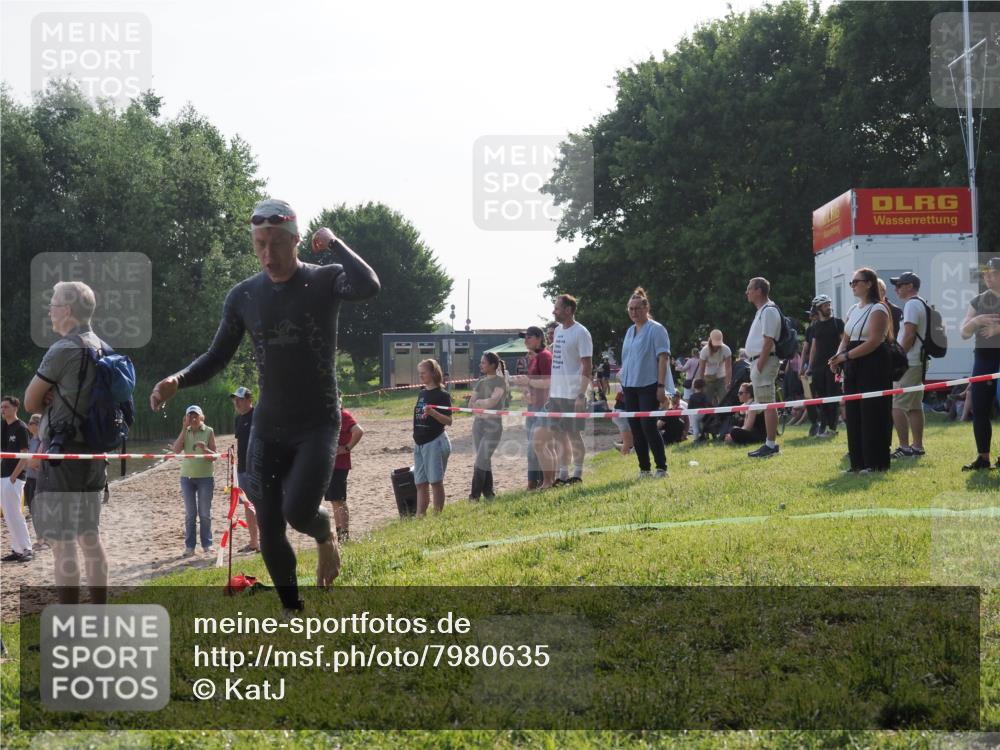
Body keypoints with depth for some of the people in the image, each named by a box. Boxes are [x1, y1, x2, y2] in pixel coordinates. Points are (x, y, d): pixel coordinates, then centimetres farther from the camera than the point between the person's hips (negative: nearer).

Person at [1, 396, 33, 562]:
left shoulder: (21, 428, -9)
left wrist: (13, 477, -18)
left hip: (15, 477, -8)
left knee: (14, 514, -10)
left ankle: (26, 549, -6)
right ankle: (16, 549, 15)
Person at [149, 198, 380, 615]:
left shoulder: (325, 281, -8)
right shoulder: (243, 296, 2)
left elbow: (368, 287, -31)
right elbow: (218, 357, 8)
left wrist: (334, 243, -19)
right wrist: (178, 381, -9)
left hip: (318, 424, -4)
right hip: (268, 427, 4)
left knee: (298, 510, -23)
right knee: (269, 531, 2)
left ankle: (325, 535, 13)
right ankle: (291, 611, 22)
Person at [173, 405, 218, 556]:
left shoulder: (208, 431, -1)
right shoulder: (185, 432, 5)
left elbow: (215, 456, -2)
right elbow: (176, 450, -10)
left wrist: (205, 449, -23)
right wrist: (184, 429, -12)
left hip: (205, 477, -2)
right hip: (187, 476, 2)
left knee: (205, 513, 3)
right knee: (189, 513, 5)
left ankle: (207, 544, 12)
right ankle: (189, 546, 9)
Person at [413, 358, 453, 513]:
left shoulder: (442, 395, -8)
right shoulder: (422, 393, 14)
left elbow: (449, 421, -12)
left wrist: (433, 413, -27)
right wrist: (416, 439, 17)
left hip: (435, 442, -7)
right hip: (419, 443, 7)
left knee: (436, 481, -4)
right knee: (420, 483, 6)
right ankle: (419, 516, 7)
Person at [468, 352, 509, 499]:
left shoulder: (500, 381, -5)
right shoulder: (481, 382, 14)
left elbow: (493, 401, -17)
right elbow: (471, 404, 9)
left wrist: (478, 402, -3)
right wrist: (484, 404, -9)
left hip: (493, 425, -6)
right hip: (478, 422, 7)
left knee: (481, 460, -11)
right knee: (484, 461, 7)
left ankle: (475, 495, -11)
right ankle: (488, 492, 14)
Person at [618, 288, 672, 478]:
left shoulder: (656, 329, -6)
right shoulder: (630, 331, 16)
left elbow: (663, 358, -12)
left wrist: (661, 386, -17)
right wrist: (623, 374, 13)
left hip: (649, 386, -7)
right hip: (630, 387, 7)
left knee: (648, 427, -11)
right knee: (636, 430, 6)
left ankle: (661, 468, -3)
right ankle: (644, 468, 13)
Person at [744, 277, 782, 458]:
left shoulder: (769, 311, -13)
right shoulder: (762, 311, 19)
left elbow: (768, 341, -19)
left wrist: (759, 366, -22)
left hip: (764, 361, -11)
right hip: (758, 362, 11)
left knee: (768, 404, -10)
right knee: (766, 404, 12)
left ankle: (771, 445, -11)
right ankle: (769, 443, 16)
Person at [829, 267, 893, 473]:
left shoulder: (878, 309, -8)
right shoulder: (853, 310, 17)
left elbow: (874, 341, -18)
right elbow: (846, 339, 16)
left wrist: (846, 356, -18)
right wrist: (838, 358, -4)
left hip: (874, 365, -8)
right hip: (853, 367, 8)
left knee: (872, 413, -6)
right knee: (854, 414, 6)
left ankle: (875, 462, -1)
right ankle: (859, 462, 11)